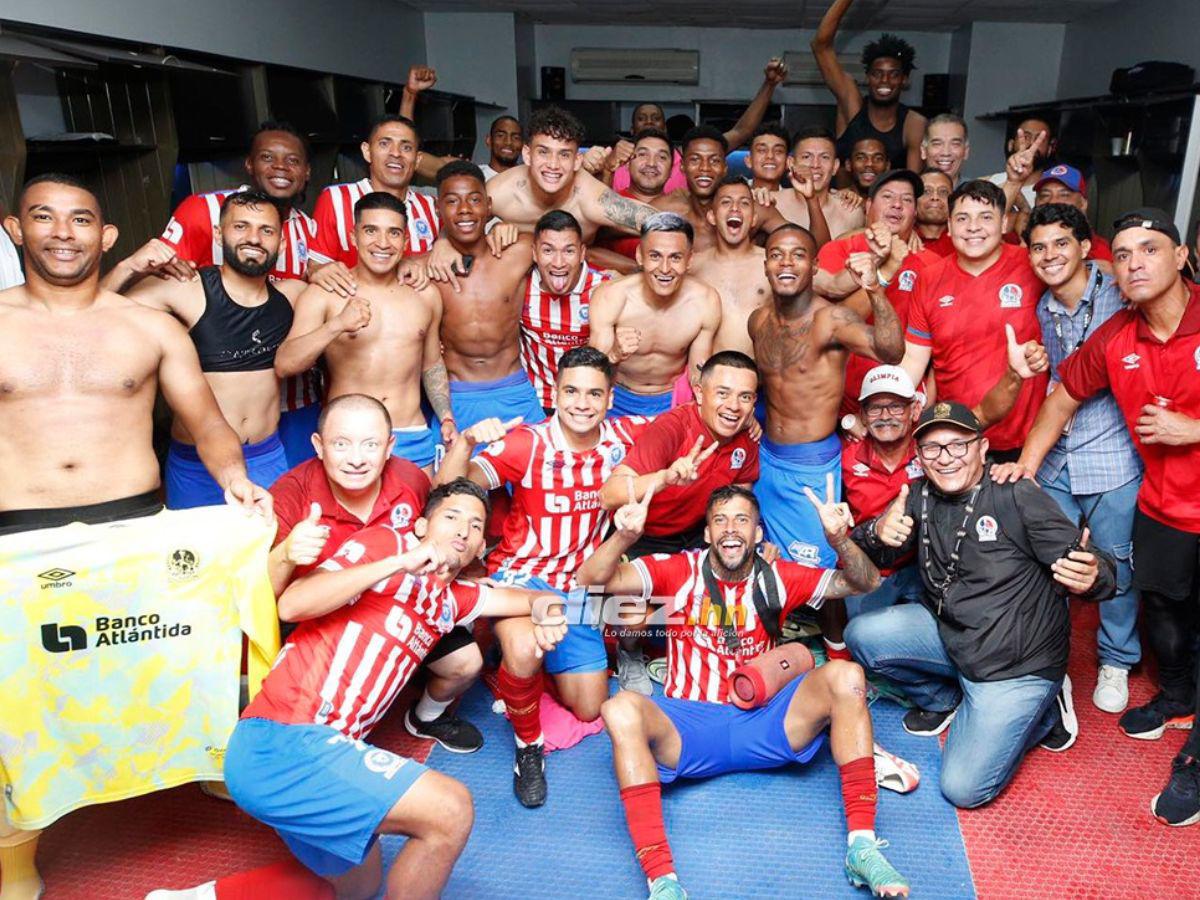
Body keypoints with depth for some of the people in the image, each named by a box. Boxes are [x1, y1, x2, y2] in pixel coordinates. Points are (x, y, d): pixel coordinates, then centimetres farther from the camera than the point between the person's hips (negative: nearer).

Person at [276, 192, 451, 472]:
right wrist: (337, 325, -28)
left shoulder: (426, 294, 7)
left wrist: (446, 418, 11)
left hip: (414, 439, 3)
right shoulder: (323, 294, -6)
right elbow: (283, 365, -16)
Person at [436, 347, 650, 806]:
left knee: (589, 709, 10)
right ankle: (528, 746, -6)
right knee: (525, 653, -37)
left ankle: (537, 665, 39)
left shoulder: (623, 437, -7)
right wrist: (466, 440, -45)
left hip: (577, 588, 5)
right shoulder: (527, 444, -17)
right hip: (519, 575, -4)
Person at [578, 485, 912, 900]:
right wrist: (625, 536, -28)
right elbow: (591, 579, -8)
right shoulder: (680, 571, 1)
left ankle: (862, 845, -21)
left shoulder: (777, 578, 7)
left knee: (845, 675, -19)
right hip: (688, 730, -1)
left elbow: (865, 583, 5)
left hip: (763, 725, 2)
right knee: (622, 709, -32)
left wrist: (840, 539, -16)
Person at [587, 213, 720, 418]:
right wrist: (614, 355, -38)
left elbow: (698, 375, -2)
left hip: (673, 400, 1)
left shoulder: (706, 302, -15)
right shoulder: (609, 298, -20)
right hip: (618, 399, -1)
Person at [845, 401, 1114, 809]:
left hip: (1016, 662, -5)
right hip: (949, 634, 6)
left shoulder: (1017, 496, -17)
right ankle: (942, 699, 12)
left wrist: (1092, 577, -43)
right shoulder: (920, 497, 0)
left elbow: (1086, 566, -18)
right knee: (863, 634, -15)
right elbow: (862, 556, -3)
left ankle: (1040, 710, 15)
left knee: (964, 789, -11)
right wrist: (878, 532, -26)